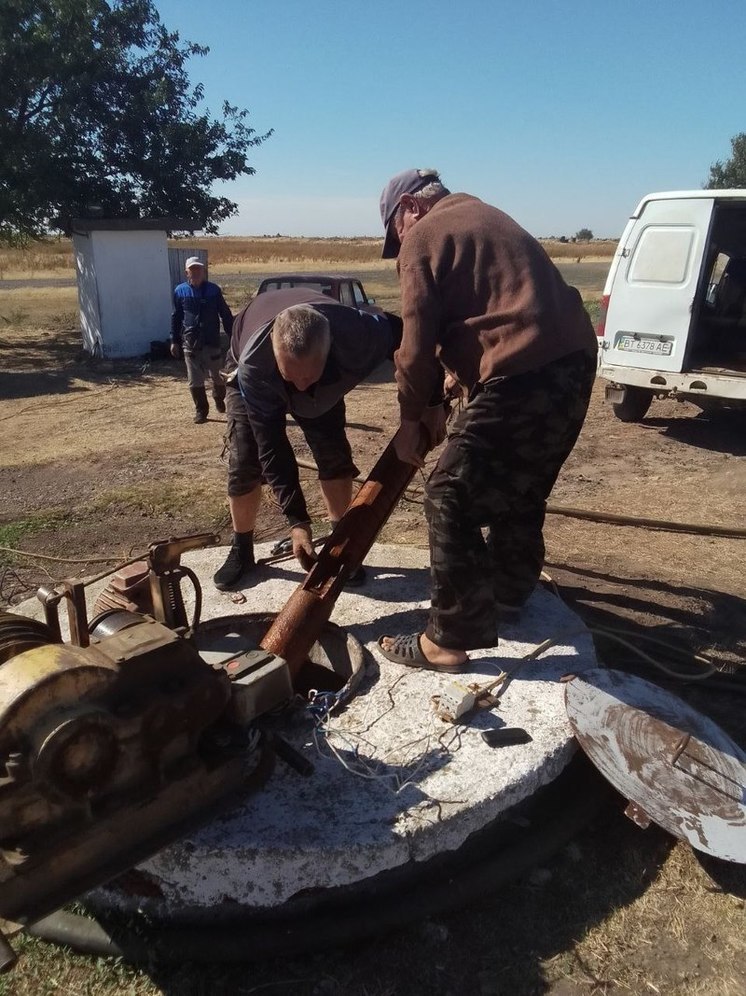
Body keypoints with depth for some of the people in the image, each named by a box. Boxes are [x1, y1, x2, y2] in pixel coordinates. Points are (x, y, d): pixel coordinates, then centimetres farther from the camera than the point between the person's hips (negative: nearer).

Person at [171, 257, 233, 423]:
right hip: (190, 343, 0)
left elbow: (225, 315, 5)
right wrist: (174, 341, 5)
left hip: (212, 341, 0)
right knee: (195, 381, 2)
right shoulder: (180, 291, 3)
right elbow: (176, 317, 8)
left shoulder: (213, 290, 1)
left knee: (217, 376, 8)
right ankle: (201, 410, 16)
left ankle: (219, 398, 38)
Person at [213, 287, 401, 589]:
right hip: (257, 379, -2)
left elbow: (406, 335, -19)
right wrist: (297, 520, -40)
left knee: (335, 457, -8)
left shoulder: (359, 334, -43)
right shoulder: (253, 367, -45)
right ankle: (241, 550, 11)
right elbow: (271, 446, -38)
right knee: (244, 463, -9)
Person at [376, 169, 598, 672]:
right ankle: (510, 593, 40)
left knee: (452, 499, -2)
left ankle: (450, 640, 4)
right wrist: (436, 403, 27)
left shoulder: (422, 239, 2)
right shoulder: (485, 219, 29)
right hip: (573, 361, 10)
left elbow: (419, 342, -4)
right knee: (519, 492, 23)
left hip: (523, 375, -9)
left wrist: (413, 417, 10)